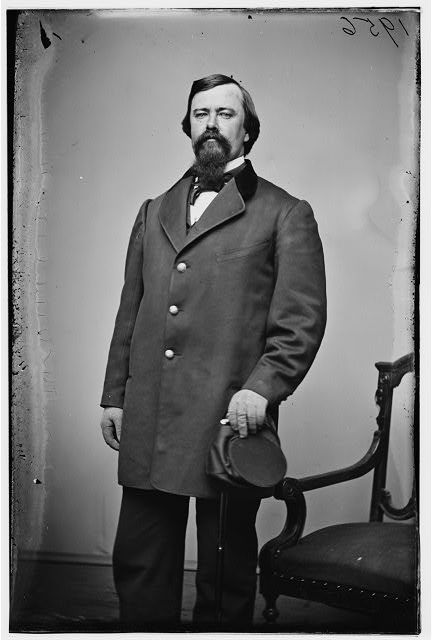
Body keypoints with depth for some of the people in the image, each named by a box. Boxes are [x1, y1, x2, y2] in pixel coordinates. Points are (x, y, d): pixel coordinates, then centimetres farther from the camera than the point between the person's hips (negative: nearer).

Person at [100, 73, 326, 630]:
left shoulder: (285, 214, 4)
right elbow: (130, 311, 18)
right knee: (137, 562, 11)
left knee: (225, 572, 8)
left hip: (230, 418, -4)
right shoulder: (154, 212, 19)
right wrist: (114, 395, 13)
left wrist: (263, 387, -17)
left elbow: (303, 318, -4)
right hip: (147, 422, 5)